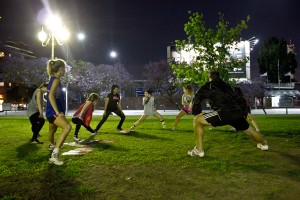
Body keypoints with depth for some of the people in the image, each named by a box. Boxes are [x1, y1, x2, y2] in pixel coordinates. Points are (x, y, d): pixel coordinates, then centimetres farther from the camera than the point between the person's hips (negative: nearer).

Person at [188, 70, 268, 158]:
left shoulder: (209, 86, 13)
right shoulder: (226, 85, 29)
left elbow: (197, 98, 4)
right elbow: (236, 98, 33)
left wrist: (197, 112, 12)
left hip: (224, 113, -6)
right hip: (237, 112, 7)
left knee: (197, 120, 1)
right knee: (248, 129, 33)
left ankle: (199, 150, -2)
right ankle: (264, 144, 59)